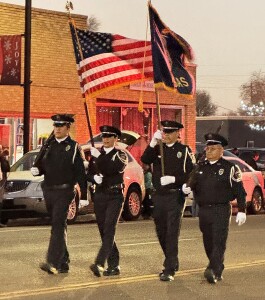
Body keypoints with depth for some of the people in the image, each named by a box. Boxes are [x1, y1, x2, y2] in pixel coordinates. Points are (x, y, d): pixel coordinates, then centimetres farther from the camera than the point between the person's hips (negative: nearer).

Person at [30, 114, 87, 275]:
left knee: (58, 225, -16)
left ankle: (53, 263, -24)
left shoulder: (73, 147, -3)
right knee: (59, 226, 11)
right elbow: (44, 166, 18)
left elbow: (80, 172, -5)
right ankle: (64, 263, 18)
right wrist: (37, 170, -6)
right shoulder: (49, 146, 13)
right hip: (48, 191, 6)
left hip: (64, 191, -6)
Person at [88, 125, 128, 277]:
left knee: (109, 230, -16)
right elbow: (89, 173, 14)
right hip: (99, 196, 5)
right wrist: (95, 178, -8)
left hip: (115, 196, -5)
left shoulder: (120, 155, 0)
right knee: (104, 231, 5)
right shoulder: (96, 154, 13)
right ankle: (113, 266, 12)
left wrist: (99, 157, -23)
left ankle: (99, 264, -27)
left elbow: (115, 168, -19)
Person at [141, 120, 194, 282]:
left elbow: (191, 174, -6)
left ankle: (170, 270, -9)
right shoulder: (157, 148, 10)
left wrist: (173, 179, -17)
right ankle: (173, 262, 31)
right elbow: (145, 160, -8)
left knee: (172, 233, -9)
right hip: (158, 196, 5)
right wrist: (153, 142, -21)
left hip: (175, 197, -5)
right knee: (161, 232, 13)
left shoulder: (184, 150, -1)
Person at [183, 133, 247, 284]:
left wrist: (241, 211, -8)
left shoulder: (230, 168, -2)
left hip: (221, 210, -5)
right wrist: (188, 187, -15)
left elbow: (239, 191, -3)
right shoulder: (200, 167, 13)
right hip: (204, 210, 5)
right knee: (208, 242, 11)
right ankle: (217, 268, 25)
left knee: (219, 242, -11)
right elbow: (193, 182, 9)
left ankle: (214, 272, -19)